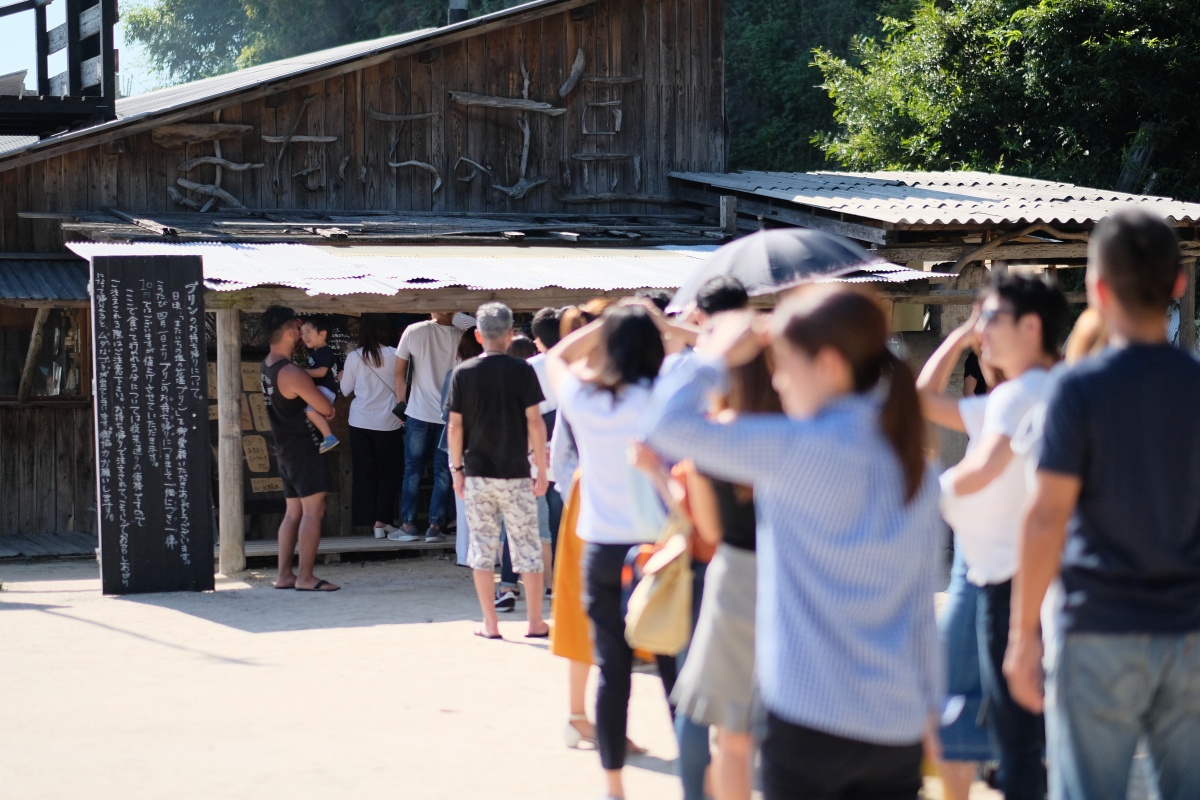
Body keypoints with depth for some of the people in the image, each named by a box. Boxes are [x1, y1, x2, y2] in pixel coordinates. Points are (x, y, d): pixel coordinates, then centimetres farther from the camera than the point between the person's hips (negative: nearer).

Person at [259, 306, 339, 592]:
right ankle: (305, 577, -10)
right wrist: (328, 409, 9)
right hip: (303, 448, -10)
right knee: (313, 510, -9)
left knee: (293, 512, 13)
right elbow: (327, 409, -13)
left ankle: (284, 575, 14)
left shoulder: (265, 368, 9)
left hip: (285, 448, 10)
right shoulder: (291, 373, -20)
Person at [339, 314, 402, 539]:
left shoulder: (354, 358, -6)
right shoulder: (394, 356, -8)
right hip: (388, 422, -1)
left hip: (360, 422, 1)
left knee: (364, 472, 9)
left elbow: (346, 390, 3)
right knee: (389, 473, 8)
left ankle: (371, 520, 6)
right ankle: (381, 520, -2)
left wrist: (344, 377, 23)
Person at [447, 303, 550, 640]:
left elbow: (455, 426, 0)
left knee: (482, 547, 8)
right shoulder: (522, 371, -6)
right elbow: (534, 422, -7)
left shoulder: (462, 373, 0)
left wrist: (457, 469, 9)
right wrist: (541, 468, -1)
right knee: (527, 546, 7)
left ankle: (490, 624, 9)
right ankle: (535, 622, 10)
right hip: (515, 473, -1)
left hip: (476, 473, 1)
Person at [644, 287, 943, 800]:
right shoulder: (915, 468, 9)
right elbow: (921, 607, 14)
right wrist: (929, 704, 22)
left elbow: (669, 423, -11)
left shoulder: (800, 449, -13)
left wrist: (716, 355, 3)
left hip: (809, 717, -6)